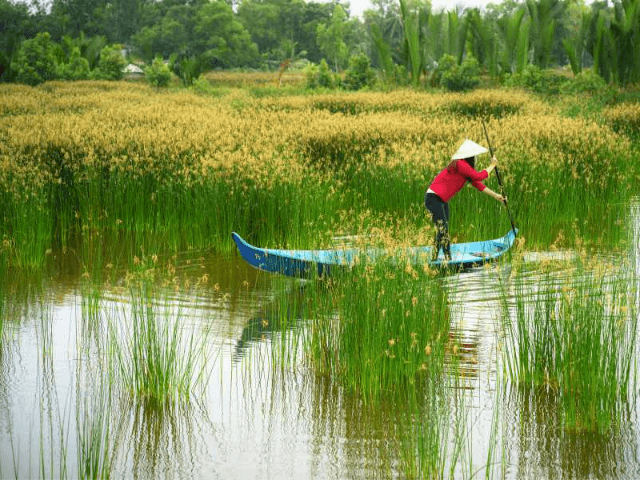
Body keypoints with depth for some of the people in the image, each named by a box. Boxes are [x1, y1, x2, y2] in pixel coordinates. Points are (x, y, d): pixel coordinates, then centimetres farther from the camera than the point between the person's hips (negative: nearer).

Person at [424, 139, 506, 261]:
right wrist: (492, 166, -6)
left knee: (445, 232, 14)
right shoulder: (460, 164, -19)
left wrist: (495, 195, 15)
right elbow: (479, 176, -20)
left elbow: (477, 183, 16)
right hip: (433, 199, -11)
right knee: (442, 231, -13)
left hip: (442, 201, 11)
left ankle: (448, 259, 21)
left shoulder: (465, 166, 12)